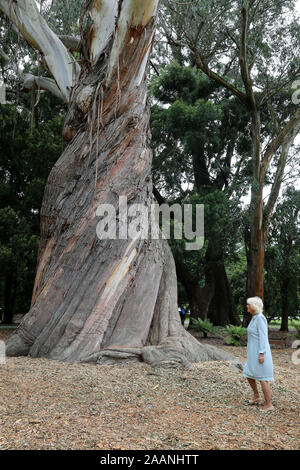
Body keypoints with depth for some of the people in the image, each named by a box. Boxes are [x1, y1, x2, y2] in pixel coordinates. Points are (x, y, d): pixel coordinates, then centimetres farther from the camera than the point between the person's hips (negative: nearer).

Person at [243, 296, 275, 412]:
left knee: (262, 378, -1)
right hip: (253, 352, 10)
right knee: (248, 374, 17)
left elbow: (263, 336, -20)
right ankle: (256, 397, 34)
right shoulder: (254, 318, 11)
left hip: (260, 352, -10)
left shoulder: (260, 318, -18)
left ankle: (269, 404, 11)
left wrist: (261, 354, -22)